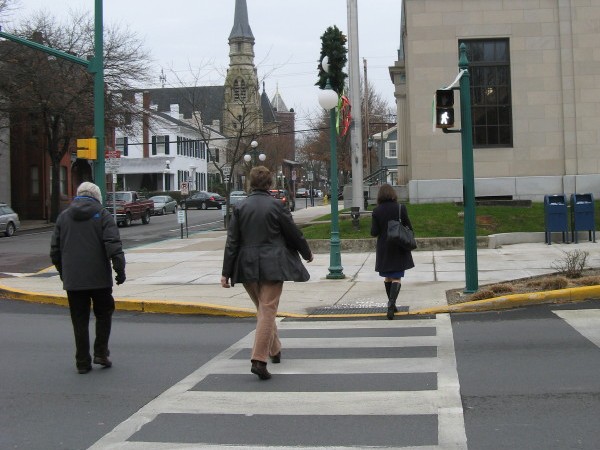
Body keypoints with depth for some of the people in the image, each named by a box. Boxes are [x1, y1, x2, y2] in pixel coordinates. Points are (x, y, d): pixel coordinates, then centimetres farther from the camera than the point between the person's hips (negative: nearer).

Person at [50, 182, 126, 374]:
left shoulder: (64, 216, 10)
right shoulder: (102, 215, -1)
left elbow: (55, 250, 13)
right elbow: (114, 246, -12)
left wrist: (64, 273, 22)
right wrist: (120, 269, -8)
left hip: (73, 280, 3)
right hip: (99, 278, -3)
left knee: (80, 321, 7)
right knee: (103, 315, 14)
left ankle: (82, 362, 8)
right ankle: (101, 353, 7)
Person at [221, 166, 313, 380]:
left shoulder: (240, 208, 1)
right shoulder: (276, 205, -7)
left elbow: (232, 242, 0)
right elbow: (294, 233, 0)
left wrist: (226, 272, 3)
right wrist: (307, 253, 18)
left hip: (248, 266, 4)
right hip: (272, 266, -4)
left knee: (262, 309, 20)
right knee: (268, 311, -3)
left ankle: (275, 350, 35)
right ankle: (259, 360, -12)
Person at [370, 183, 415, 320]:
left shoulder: (376, 211, -5)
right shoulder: (400, 209, -9)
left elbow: (374, 232, -8)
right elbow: (409, 227, -6)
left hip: (383, 249, 2)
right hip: (399, 249, -2)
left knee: (387, 277, 17)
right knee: (397, 278, -1)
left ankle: (392, 304, 25)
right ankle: (391, 303, -19)